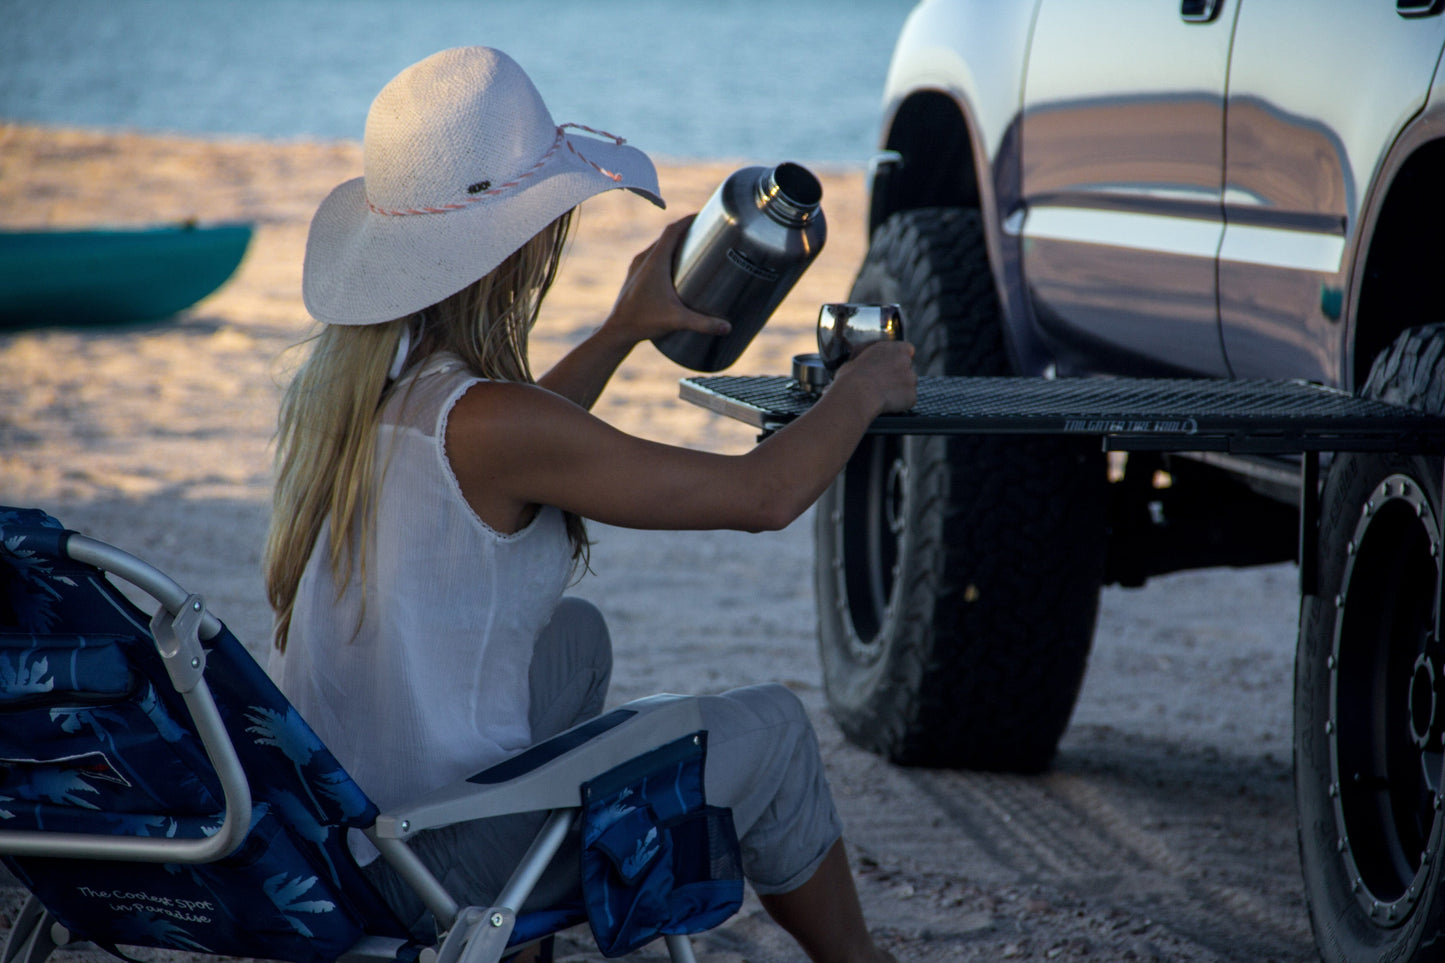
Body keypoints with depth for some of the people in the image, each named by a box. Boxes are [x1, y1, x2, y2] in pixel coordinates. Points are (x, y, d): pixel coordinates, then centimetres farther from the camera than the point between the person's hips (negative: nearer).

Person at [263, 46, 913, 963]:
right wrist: (860, 393, 3)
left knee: (578, 636, 31)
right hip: (442, 866, -8)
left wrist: (622, 333, 31)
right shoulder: (480, 420, -24)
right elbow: (763, 492, -16)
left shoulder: (338, 377, 1)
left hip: (327, 831, 8)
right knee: (771, 729, 10)